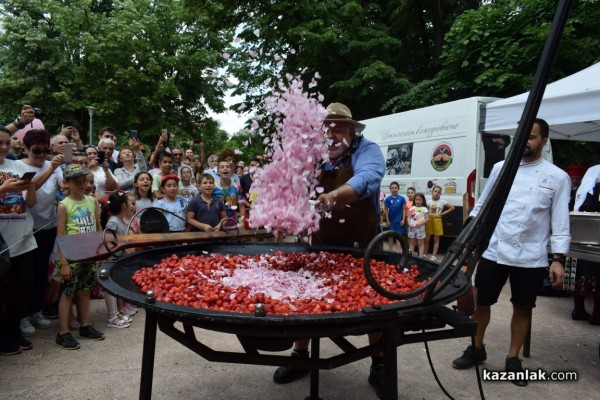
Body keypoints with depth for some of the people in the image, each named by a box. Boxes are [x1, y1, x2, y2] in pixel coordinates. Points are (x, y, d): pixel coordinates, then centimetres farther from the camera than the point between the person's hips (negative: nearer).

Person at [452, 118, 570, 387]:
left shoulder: (557, 177, -1)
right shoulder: (501, 168, 4)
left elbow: (560, 222, -2)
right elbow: (481, 206, 9)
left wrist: (558, 259, -8)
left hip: (531, 258, -1)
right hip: (494, 251, 1)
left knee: (522, 308, 11)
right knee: (481, 302, 9)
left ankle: (513, 360, 29)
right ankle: (477, 349, 31)